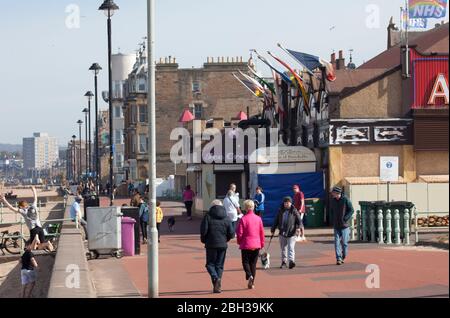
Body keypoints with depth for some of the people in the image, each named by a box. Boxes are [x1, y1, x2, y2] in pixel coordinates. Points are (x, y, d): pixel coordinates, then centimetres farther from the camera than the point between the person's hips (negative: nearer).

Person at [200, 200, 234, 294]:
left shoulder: (208, 217, -5)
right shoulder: (226, 218, 3)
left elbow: (203, 231, -12)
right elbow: (231, 233, 0)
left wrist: (204, 240, 7)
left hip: (211, 245, -2)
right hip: (223, 245, 2)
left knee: (210, 264, 8)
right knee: (219, 265, 10)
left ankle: (215, 278, -20)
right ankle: (217, 287, 6)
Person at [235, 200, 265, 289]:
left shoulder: (243, 219, -12)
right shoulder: (258, 218, -1)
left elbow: (239, 233, -10)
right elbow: (262, 232, 4)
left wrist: (239, 242, 9)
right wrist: (262, 243, 15)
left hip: (246, 245, -3)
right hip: (256, 245, 3)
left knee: (245, 262, 8)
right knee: (253, 263, 11)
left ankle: (249, 276, -18)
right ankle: (252, 282, 10)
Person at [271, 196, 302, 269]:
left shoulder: (294, 211, -1)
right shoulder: (280, 211, 9)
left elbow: (299, 220, -2)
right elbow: (276, 221, 16)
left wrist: (298, 228, -18)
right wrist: (273, 229, 16)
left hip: (291, 233, -4)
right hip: (282, 233, 4)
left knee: (291, 247, -15)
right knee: (283, 248, 11)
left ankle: (291, 261, -25)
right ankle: (284, 262, 20)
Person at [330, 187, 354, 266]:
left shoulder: (345, 199, -8)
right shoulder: (332, 200, 5)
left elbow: (351, 210, -6)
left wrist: (345, 219, -14)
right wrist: (333, 220, 5)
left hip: (345, 225, -3)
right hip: (336, 226, 4)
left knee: (344, 242, 0)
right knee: (337, 242, -3)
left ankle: (344, 257, 20)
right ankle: (338, 259, -2)